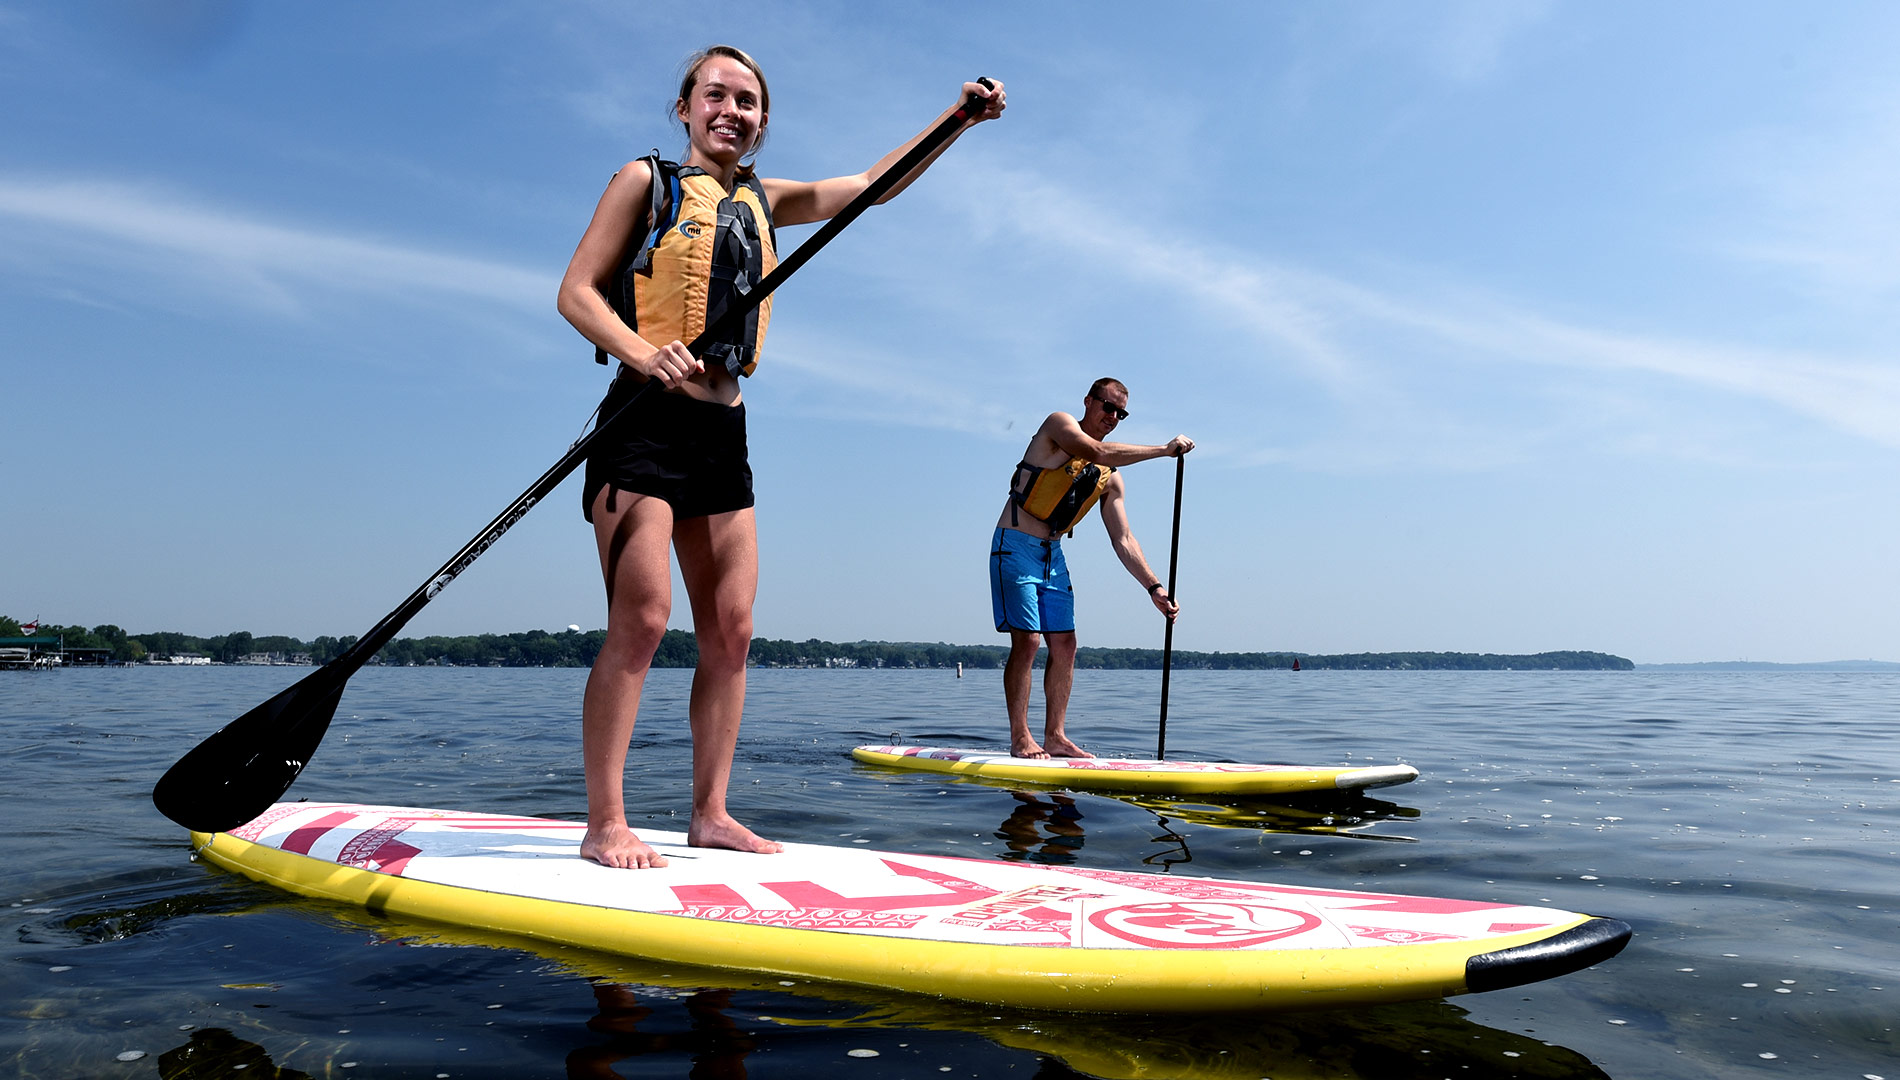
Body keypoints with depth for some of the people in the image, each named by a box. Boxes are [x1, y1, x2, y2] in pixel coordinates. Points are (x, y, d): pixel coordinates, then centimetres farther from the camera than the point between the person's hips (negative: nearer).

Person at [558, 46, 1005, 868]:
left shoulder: (764, 201, 20)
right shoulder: (647, 181, 4)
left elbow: (871, 183, 23)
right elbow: (575, 291, -2)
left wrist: (957, 121, 12)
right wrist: (645, 353, -21)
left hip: (723, 432, 6)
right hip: (645, 422, -6)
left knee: (730, 629, 2)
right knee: (641, 619, -14)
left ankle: (710, 815, 10)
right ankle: (605, 824, -7)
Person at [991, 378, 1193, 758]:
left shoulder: (1110, 478, 9)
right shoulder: (1058, 424, -7)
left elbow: (1123, 541, 6)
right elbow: (1097, 452, -27)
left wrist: (1154, 587, -5)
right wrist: (1164, 450, -23)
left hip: (1053, 554, 7)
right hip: (1015, 546, -7)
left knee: (1064, 646, 2)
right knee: (1027, 640, -13)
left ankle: (1054, 737, 8)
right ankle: (1020, 738, -6)